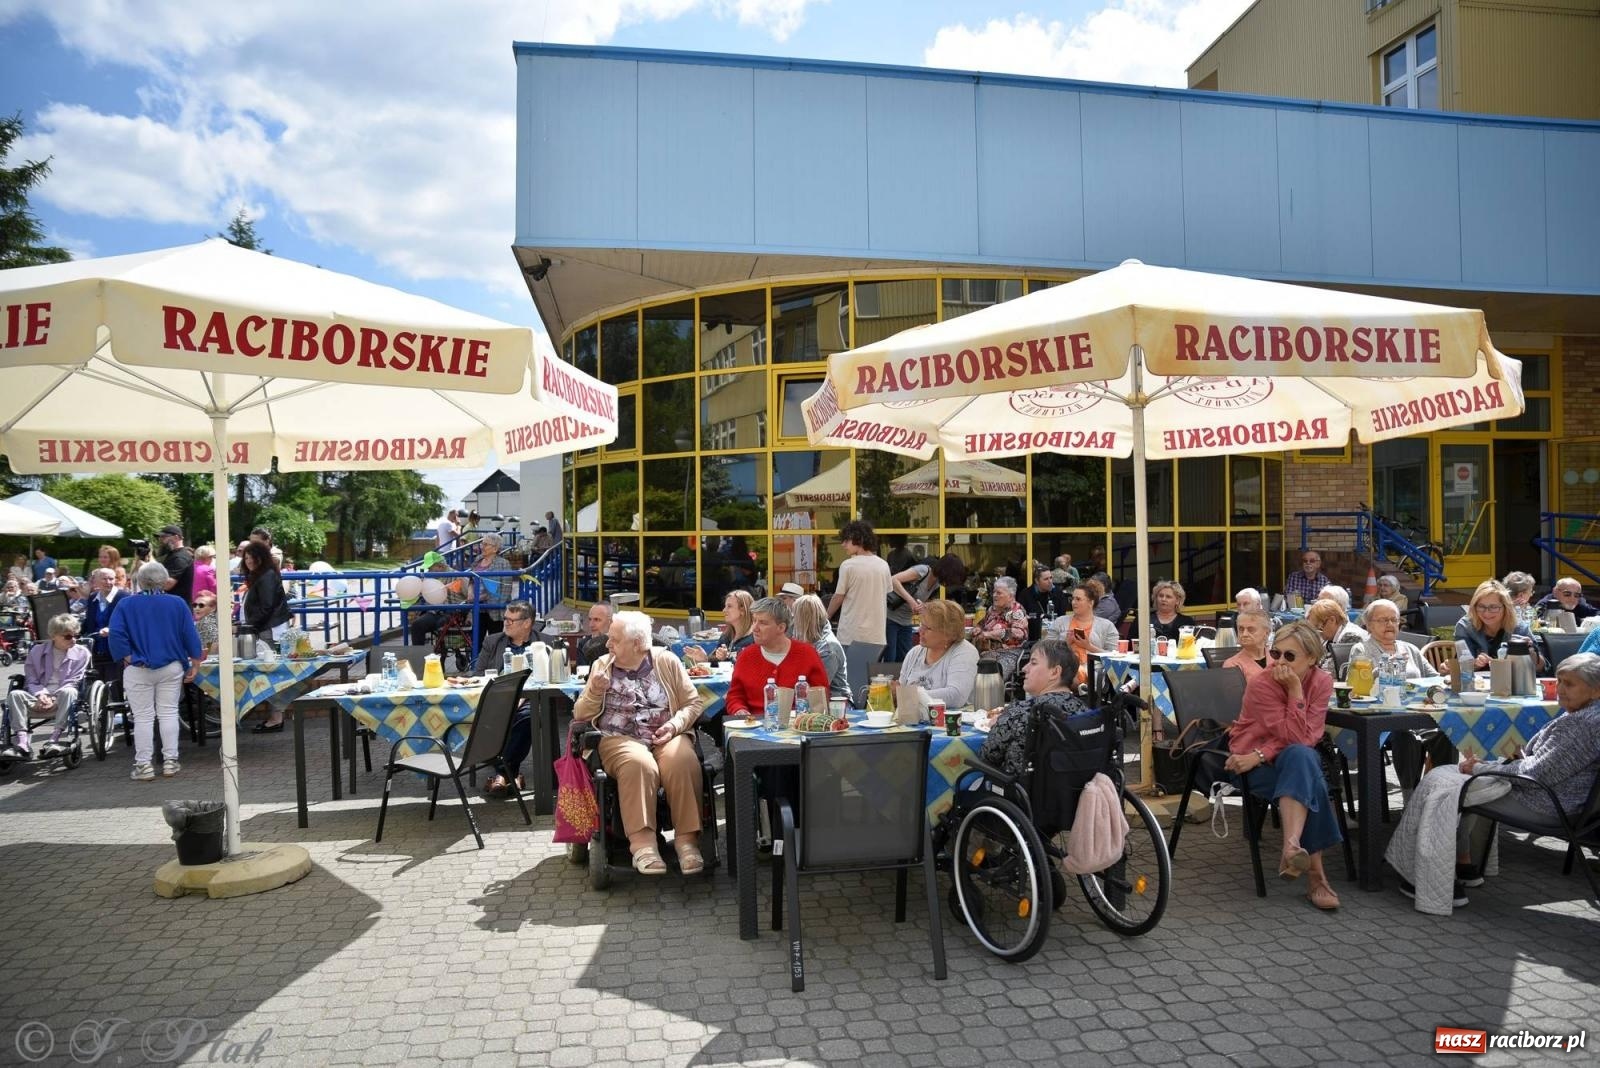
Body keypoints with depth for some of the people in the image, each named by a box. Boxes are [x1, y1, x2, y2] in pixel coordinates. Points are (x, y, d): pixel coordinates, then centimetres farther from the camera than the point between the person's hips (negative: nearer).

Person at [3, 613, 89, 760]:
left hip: (62, 700, -3)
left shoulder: (81, 653, 5)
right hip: (39, 698, 3)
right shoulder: (37, 651, 12)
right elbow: (31, 681, 9)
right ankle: (22, 745, -35)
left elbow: (72, 682, -1)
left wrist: (53, 699, -16)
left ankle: (53, 741, -41)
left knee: (69, 692, -37)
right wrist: (41, 695, -12)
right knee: (16, 694, -27)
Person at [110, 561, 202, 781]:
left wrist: (128, 659, -4)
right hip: (171, 668, 1)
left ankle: (143, 765, 8)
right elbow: (190, 636, -2)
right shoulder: (177, 604, -2)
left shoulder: (127, 605, -2)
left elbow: (116, 634, -12)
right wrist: (194, 665, 4)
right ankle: (170, 761, 9)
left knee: (143, 717, 5)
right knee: (169, 713, 8)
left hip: (138, 670, -1)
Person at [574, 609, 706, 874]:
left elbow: (693, 703, 7)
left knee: (683, 762, -34)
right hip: (621, 740, 0)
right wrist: (595, 692, -7)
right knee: (639, 764, -36)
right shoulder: (602, 665, 12)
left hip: (665, 736, 0)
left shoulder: (667, 661, 7)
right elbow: (580, 715, 12)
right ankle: (642, 842, -34)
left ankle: (687, 838, -26)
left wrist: (675, 725, -11)